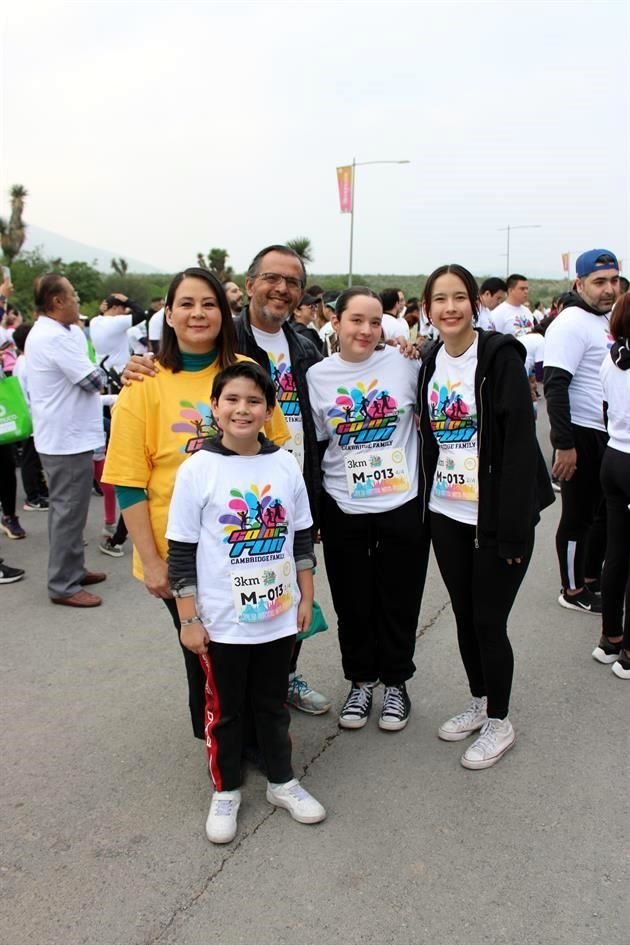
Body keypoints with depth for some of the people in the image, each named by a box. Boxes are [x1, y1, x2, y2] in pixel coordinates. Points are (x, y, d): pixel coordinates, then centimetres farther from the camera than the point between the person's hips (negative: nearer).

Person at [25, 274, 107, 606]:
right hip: (68, 437, -11)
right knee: (69, 511, -3)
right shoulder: (55, 337, -21)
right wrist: (102, 374, 1)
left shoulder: (41, 332, 14)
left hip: (60, 435, 11)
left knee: (65, 508, 18)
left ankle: (72, 569, 31)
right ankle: (63, 585, 6)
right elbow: (93, 380, -19)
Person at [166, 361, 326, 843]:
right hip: (221, 621, -2)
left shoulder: (285, 465, -2)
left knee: (273, 703, 19)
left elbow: (302, 539, 7)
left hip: (278, 616, 3)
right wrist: (188, 619, -8)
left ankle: (283, 781, 39)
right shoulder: (197, 470, -11)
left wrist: (306, 597, 8)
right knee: (224, 709, 15)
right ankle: (225, 790, 35)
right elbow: (182, 552, -8)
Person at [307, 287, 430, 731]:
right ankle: (361, 681, 34)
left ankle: (395, 682, 33)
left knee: (399, 601, 11)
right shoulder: (318, 375, 0)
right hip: (344, 511, 1)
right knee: (353, 603, 12)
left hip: (404, 506, -1)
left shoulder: (404, 362, -4)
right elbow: (312, 446, 6)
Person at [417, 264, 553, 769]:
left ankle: (499, 721, 25)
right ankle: (479, 701, 37)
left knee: (488, 621, 3)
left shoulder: (500, 355, -12)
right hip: (446, 514, 6)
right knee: (464, 615, 16)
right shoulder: (429, 361, 6)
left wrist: (514, 525, -20)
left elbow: (520, 443, -16)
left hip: (495, 516, -5)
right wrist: (425, 502, 6)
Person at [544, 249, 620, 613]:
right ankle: (573, 591, 17)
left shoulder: (609, 319, 12)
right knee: (578, 515, 3)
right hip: (583, 436, -9)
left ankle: (592, 578, 33)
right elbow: (555, 386, -22)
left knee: (604, 512, 17)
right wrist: (564, 444, -25)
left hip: (611, 434, 9)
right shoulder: (572, 324, -16)